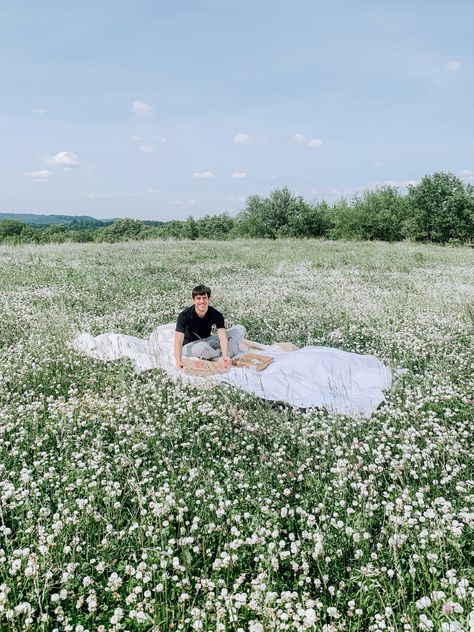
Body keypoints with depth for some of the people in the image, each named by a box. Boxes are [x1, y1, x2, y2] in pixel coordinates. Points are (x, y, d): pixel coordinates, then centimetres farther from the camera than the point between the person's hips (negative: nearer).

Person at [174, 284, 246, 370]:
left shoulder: (215, 314, -17)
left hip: (207, 341, 4)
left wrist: (225, 356, -48)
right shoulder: (184, 315, -24)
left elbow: (222, 335, -30)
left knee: (240, 329, -11)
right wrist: (179, 362, -50)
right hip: (190, 345, -3)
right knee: (202, 347, -43)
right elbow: (178, 341, -33)